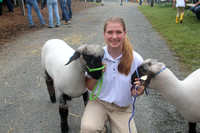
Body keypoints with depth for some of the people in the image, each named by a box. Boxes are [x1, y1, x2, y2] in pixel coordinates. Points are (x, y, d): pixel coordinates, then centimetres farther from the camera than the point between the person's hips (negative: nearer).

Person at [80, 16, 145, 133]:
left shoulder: (136, 59, -12)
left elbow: (136, 90, 1)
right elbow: (90, 87, -1)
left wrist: (137, 91, -23)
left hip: (122, 108, 1)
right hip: (99, 102, 0)